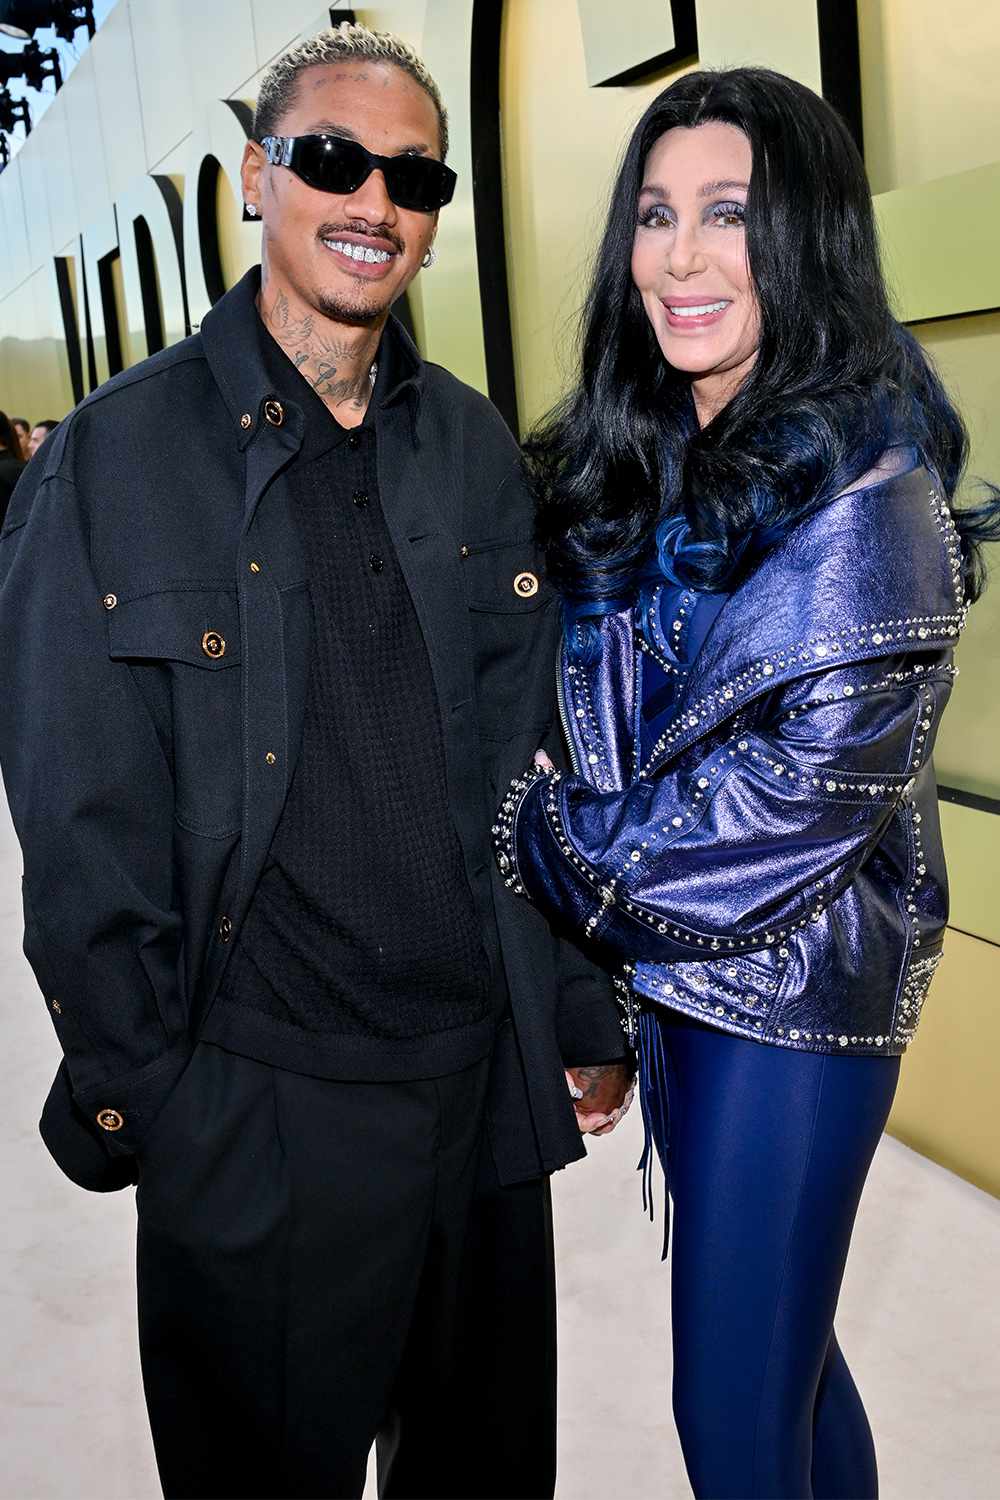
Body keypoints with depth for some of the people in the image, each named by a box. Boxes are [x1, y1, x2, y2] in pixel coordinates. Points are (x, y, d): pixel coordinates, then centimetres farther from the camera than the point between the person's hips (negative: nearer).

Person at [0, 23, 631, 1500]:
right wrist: (127, 1086, -5)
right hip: (256, 1102, -4)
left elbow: (542, 753, 7)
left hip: (487, 1073, 4)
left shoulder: (476, 449, 5)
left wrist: (587, 1014, 6)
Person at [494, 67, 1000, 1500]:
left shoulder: (863, 478, -16)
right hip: (665, 964, 7)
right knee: (779, 1338, 22)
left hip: (792, 976, -7)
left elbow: (822, 765, -21)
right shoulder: (640, 458, 6)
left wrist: (544, 838, -12)